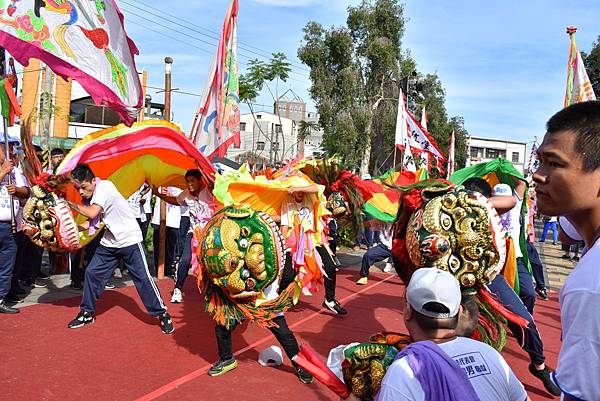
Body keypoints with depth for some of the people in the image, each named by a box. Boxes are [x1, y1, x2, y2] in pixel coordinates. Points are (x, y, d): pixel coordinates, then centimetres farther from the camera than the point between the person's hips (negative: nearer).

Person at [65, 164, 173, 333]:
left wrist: (71, 204, -14)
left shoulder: (105, 186, -20)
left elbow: (92, 213, -27)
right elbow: (93, 221, 7)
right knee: (91, 273, 5)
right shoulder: (89, 197, 3)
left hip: (130, 239, -7)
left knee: (143, 278, -7)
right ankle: (87, 312, 23)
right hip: (109, 242, 7)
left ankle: (162, 314, 5)